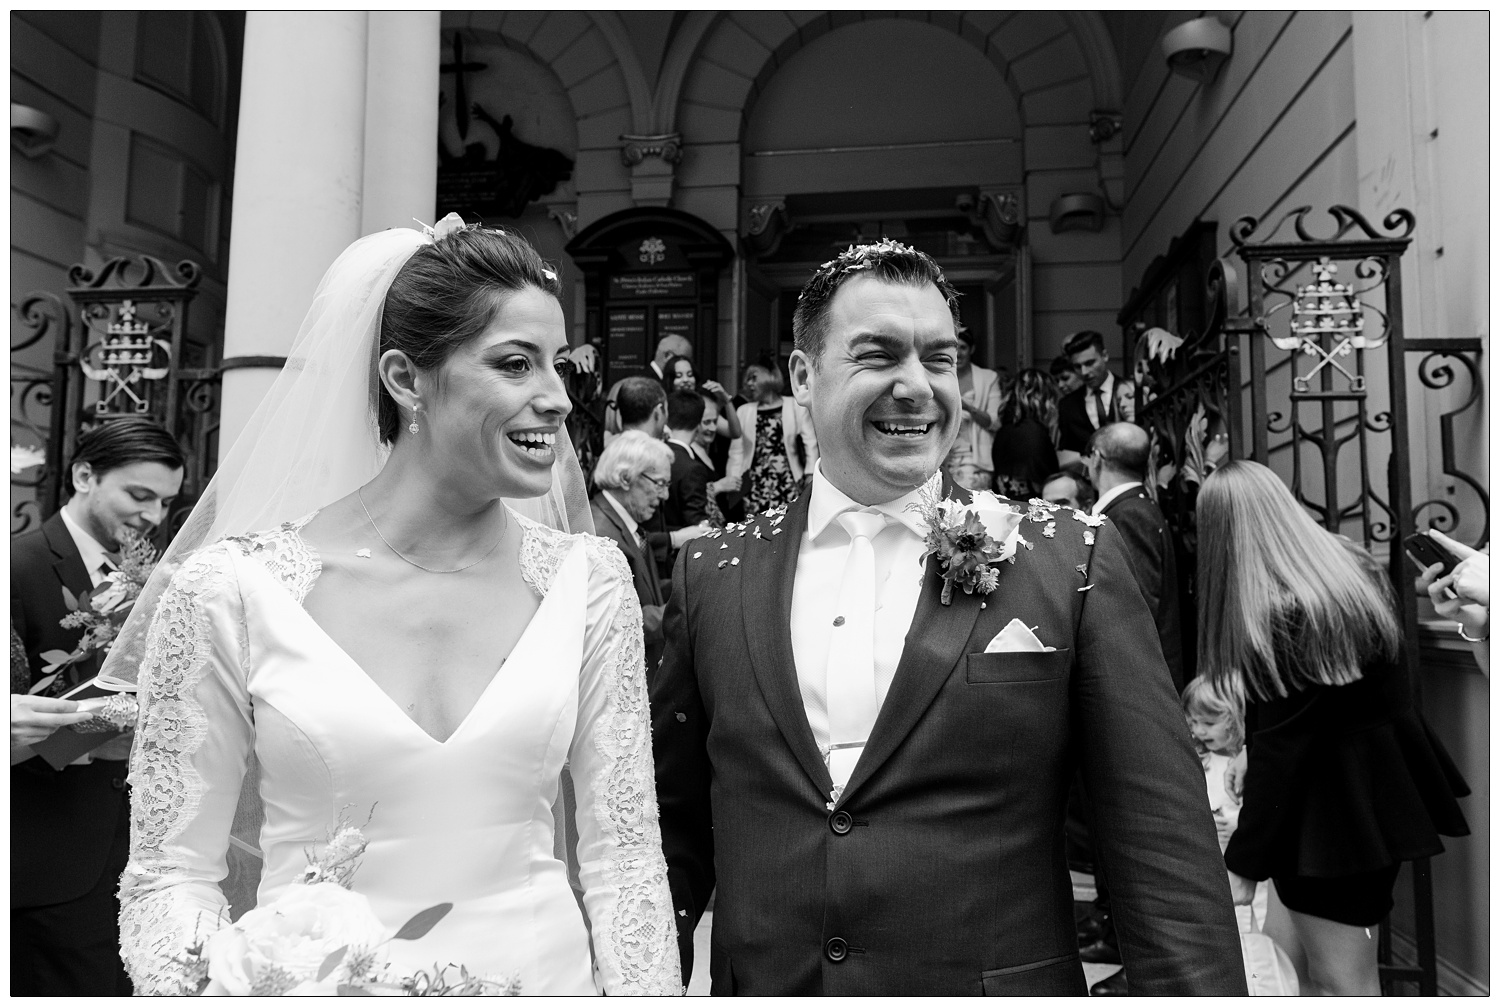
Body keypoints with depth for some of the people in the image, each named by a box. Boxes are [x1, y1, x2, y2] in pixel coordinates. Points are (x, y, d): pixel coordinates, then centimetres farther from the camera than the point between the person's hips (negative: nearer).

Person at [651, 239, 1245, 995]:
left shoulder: (1073, 562, -9)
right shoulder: (713, 576, -3)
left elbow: (1165, 848, -9)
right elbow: (673, 831, 4)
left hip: (999, 983, -1)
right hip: (762, 984, 2)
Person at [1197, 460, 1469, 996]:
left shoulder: (1285, 615, -26)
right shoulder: (1350, 565, 2)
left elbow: (1280, 745, -21)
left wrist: (1243, 863, -12)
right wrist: (1253, 749, 19)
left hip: (1331, 810, -9)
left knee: (1340, 982, 5)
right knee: (1281, 954, 17)